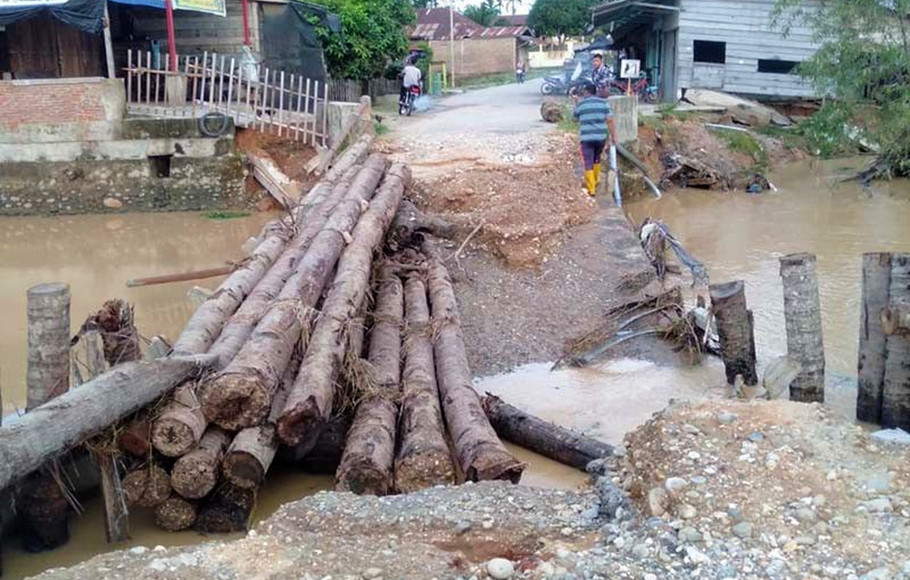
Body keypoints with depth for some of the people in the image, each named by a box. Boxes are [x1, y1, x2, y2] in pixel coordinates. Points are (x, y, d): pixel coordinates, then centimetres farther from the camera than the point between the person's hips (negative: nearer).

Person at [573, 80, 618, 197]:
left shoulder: (580, 104, -1)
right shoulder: (604, 103, -1)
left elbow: (576, 117, 18)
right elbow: (610, 121, -5)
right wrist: (613, 136, 0)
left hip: (586, 138, -2)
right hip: (601, 137, 2)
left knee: (588, 164, 1)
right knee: (597, 158, 26)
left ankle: (591, 189, -3)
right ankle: (596, 181, 41)